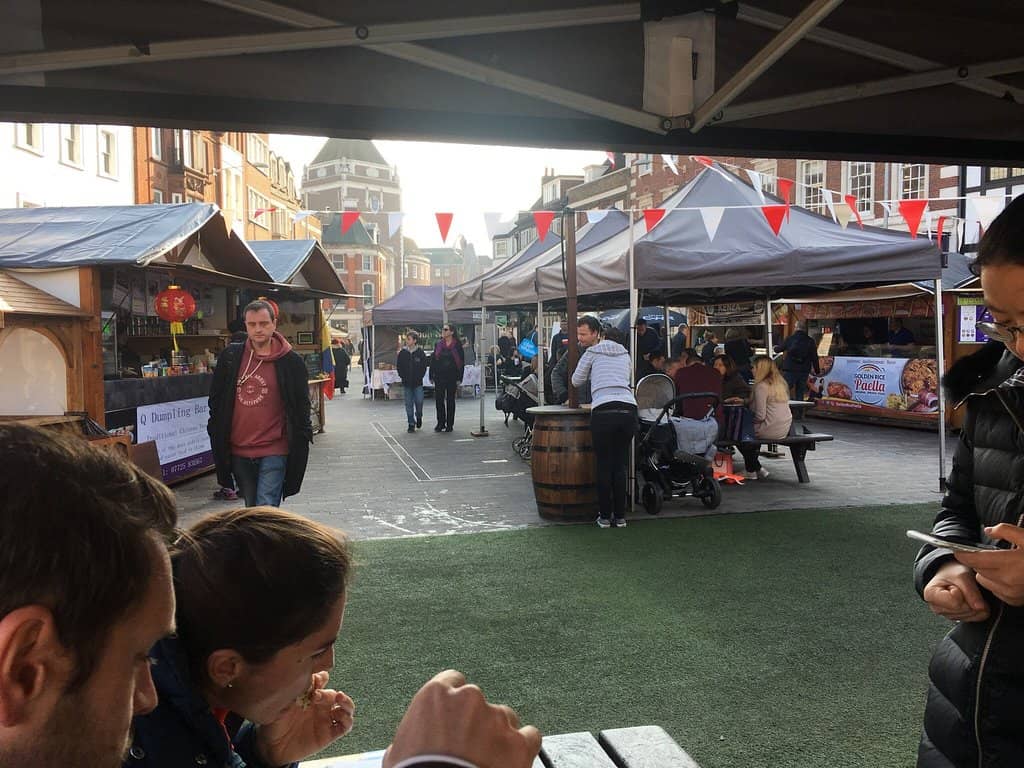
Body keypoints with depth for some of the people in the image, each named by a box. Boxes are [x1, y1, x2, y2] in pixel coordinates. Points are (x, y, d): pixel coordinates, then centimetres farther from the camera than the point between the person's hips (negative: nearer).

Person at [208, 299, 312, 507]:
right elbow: (216, 400, 14)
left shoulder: (290, 362, -3)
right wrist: (216, 434, 10)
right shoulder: (231, 356, 5)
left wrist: (302, 440, -2)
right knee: (251, 509, 16)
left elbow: (301, 405, 2)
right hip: (238, 451, 4)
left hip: (274, 451, -4)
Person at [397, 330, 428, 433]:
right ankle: (411, 423, 10)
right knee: (409, 404, 3)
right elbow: (399, 367, 6)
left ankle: (418, 417, 27)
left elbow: (424, 367, 1)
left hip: (418, 383, -1)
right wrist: (403, 377, -4)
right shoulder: (402, 353, 3)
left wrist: (418, 378, -7)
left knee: (419, 402, -2)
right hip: (406, 383, 1)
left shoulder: (420, 353, -1)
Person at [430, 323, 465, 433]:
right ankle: (441, 423, 11)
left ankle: (450, 424, 12)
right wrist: (431, 376, 2)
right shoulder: (438, 345, 7)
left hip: (452, 377, -3)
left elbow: (461, 362, -3)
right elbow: (433, 361, 8)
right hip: (439, 377, 3)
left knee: (450, 400, 5)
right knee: (439, 400, 1)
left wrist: (459, 377, -8)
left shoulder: (457, 345, -3)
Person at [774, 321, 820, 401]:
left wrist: (775, 347, 33)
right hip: (804, 371, 2)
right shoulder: (810, 341, 2)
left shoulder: (790, 339, -3)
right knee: (800, 393, 10)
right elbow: (814, 358, 3)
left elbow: (778, 349, 9)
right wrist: (817, 370, 13)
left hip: (790, 370, -2)